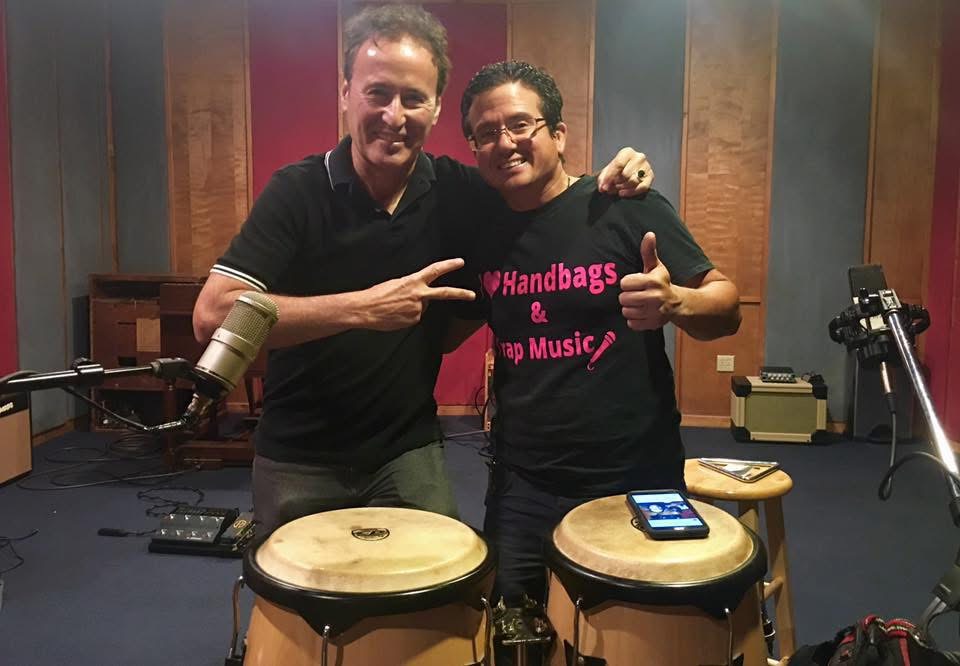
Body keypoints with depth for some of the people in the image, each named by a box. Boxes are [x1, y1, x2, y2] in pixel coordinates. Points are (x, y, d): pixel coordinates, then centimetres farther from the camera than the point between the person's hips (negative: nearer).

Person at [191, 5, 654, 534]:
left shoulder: (457, 190, -5)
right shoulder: (299, 191, -15)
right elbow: (212, 315, -24)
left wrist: (612, 180, -9)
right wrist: (361, 308, -32)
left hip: (409, 451, 2)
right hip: (300, 459, -1)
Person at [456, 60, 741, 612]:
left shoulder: (626, 208, -12)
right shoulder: (481, 231, 3)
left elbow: (727, 309, -9)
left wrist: (674, 303, -28)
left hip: (637, 481, -3)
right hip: (522, 485, 4)